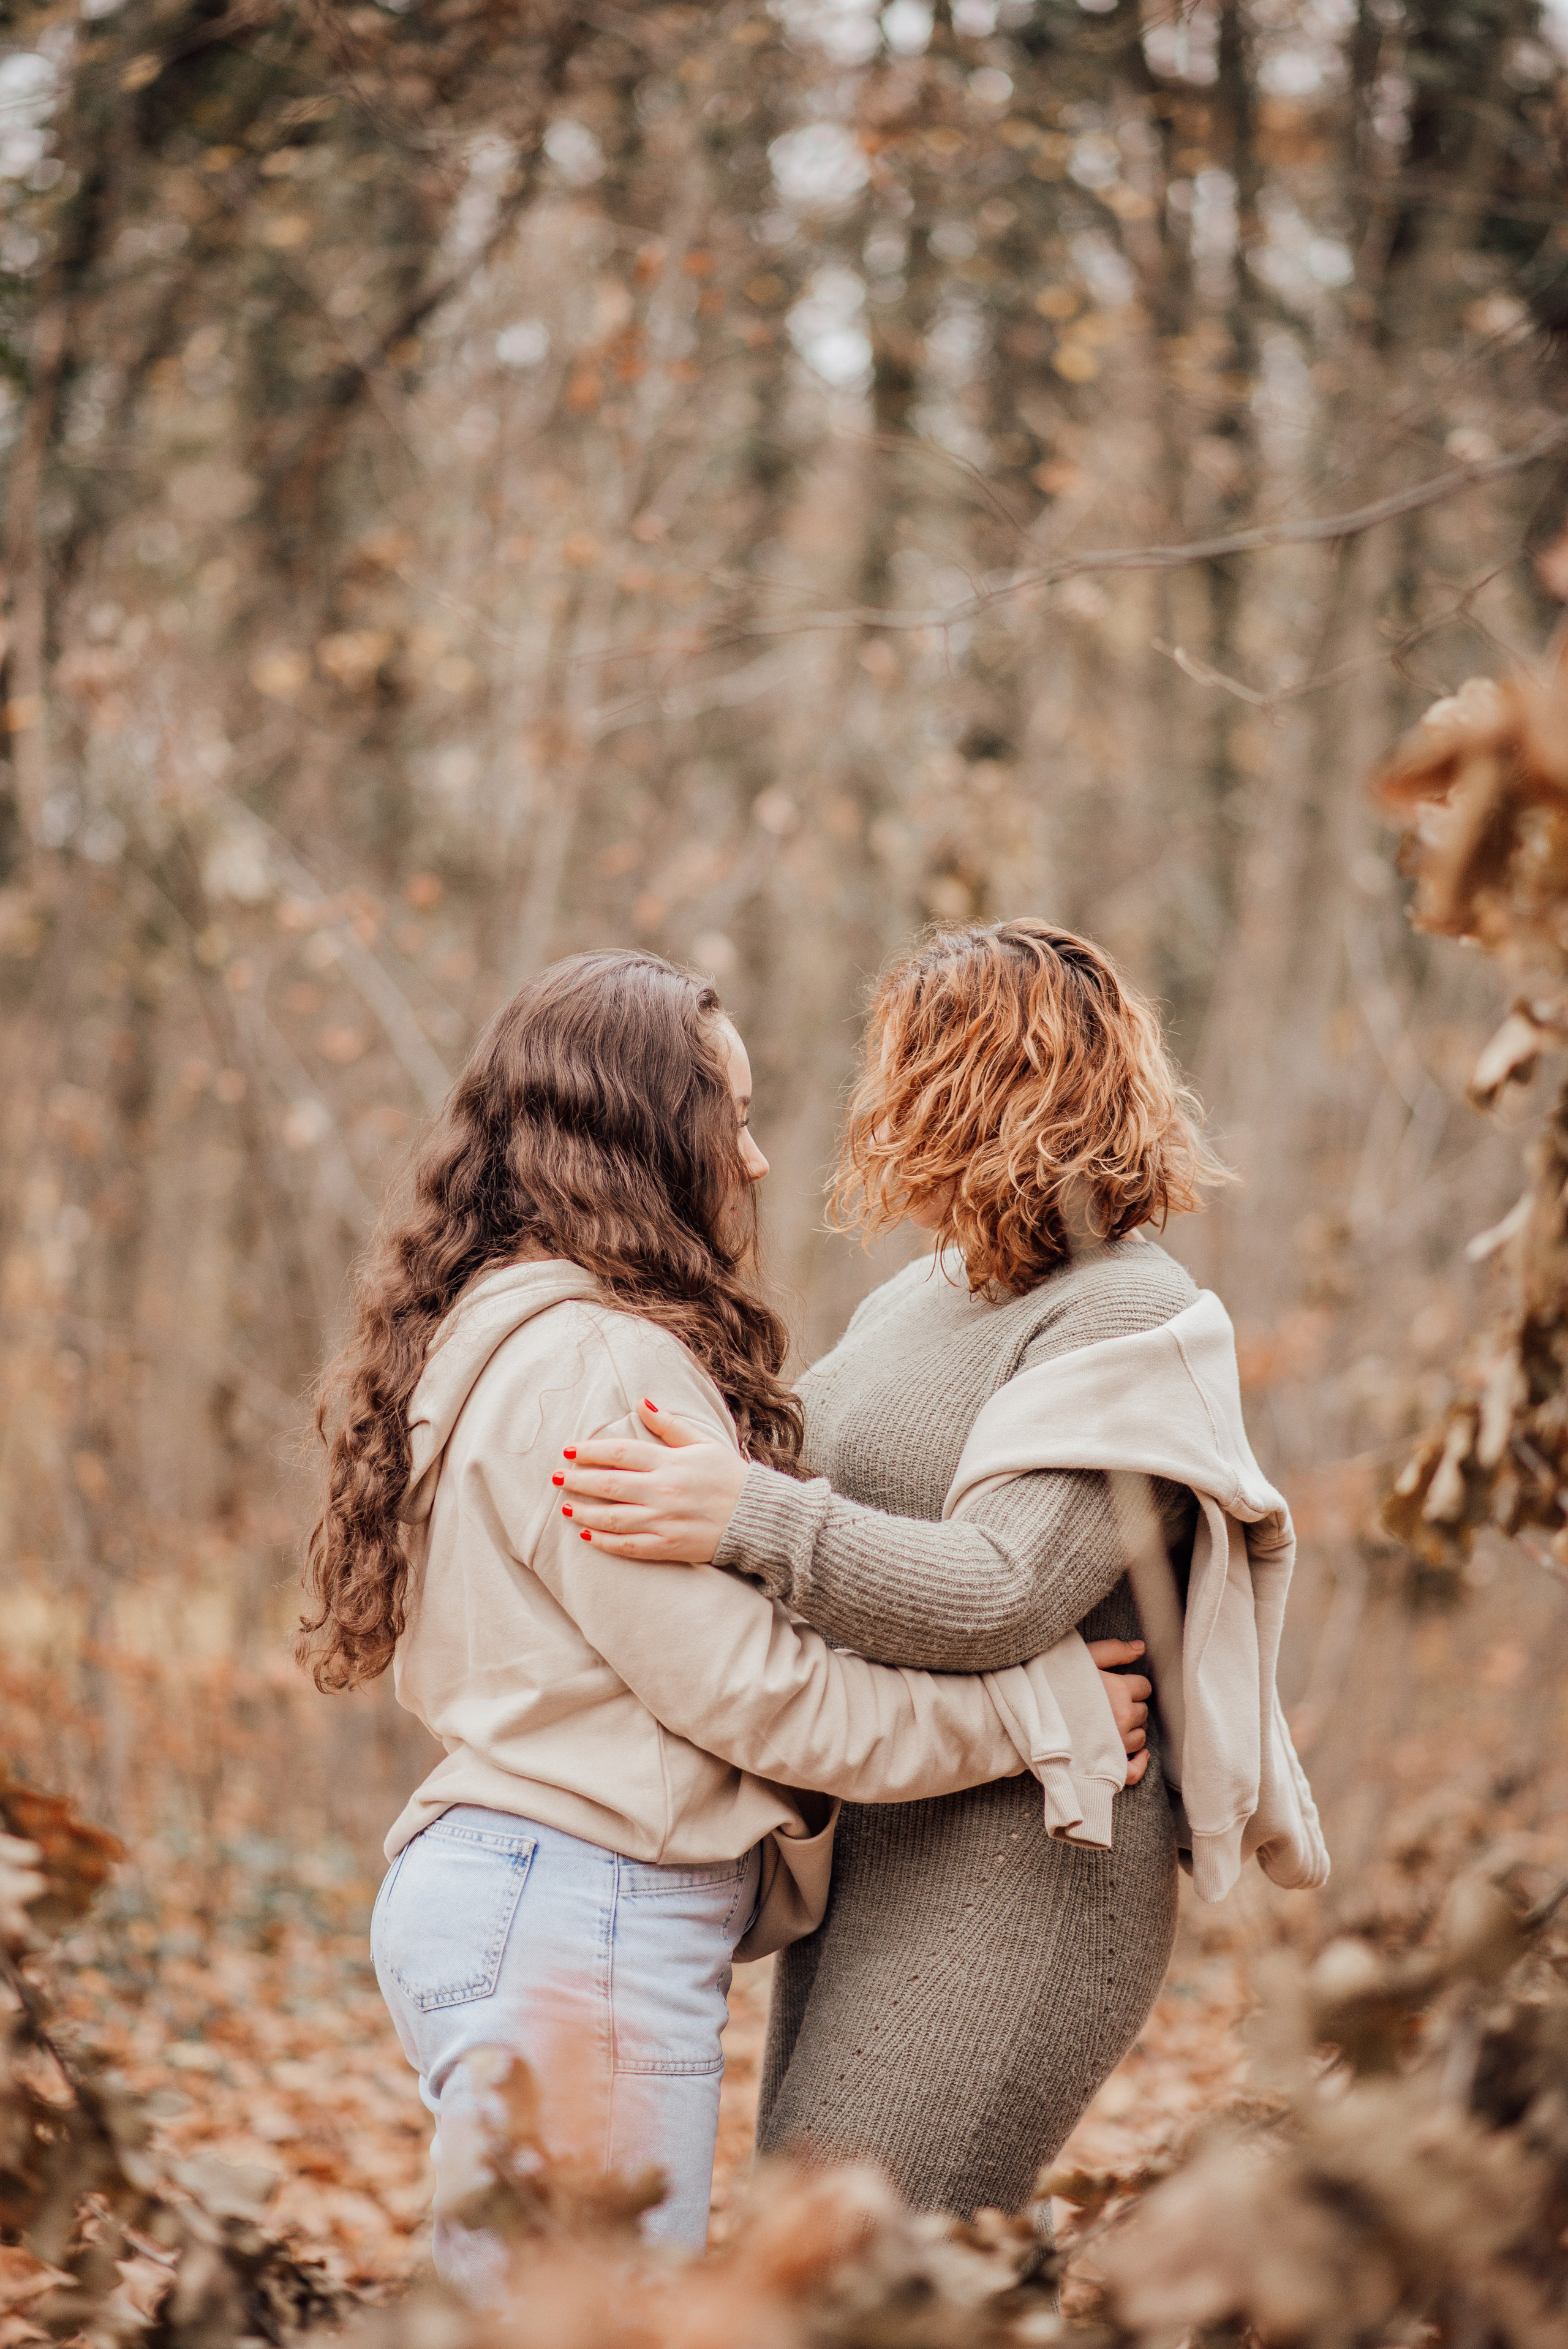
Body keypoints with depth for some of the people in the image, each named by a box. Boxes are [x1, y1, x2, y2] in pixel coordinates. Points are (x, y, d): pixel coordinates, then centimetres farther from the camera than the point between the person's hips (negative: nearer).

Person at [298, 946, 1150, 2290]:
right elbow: (736, 1682, -15)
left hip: (486, 1879, 10)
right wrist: (1023, 1717, -7)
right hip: (579, 1924, -10)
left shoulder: (498, 1335, 17)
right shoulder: (594, 1365, -15)